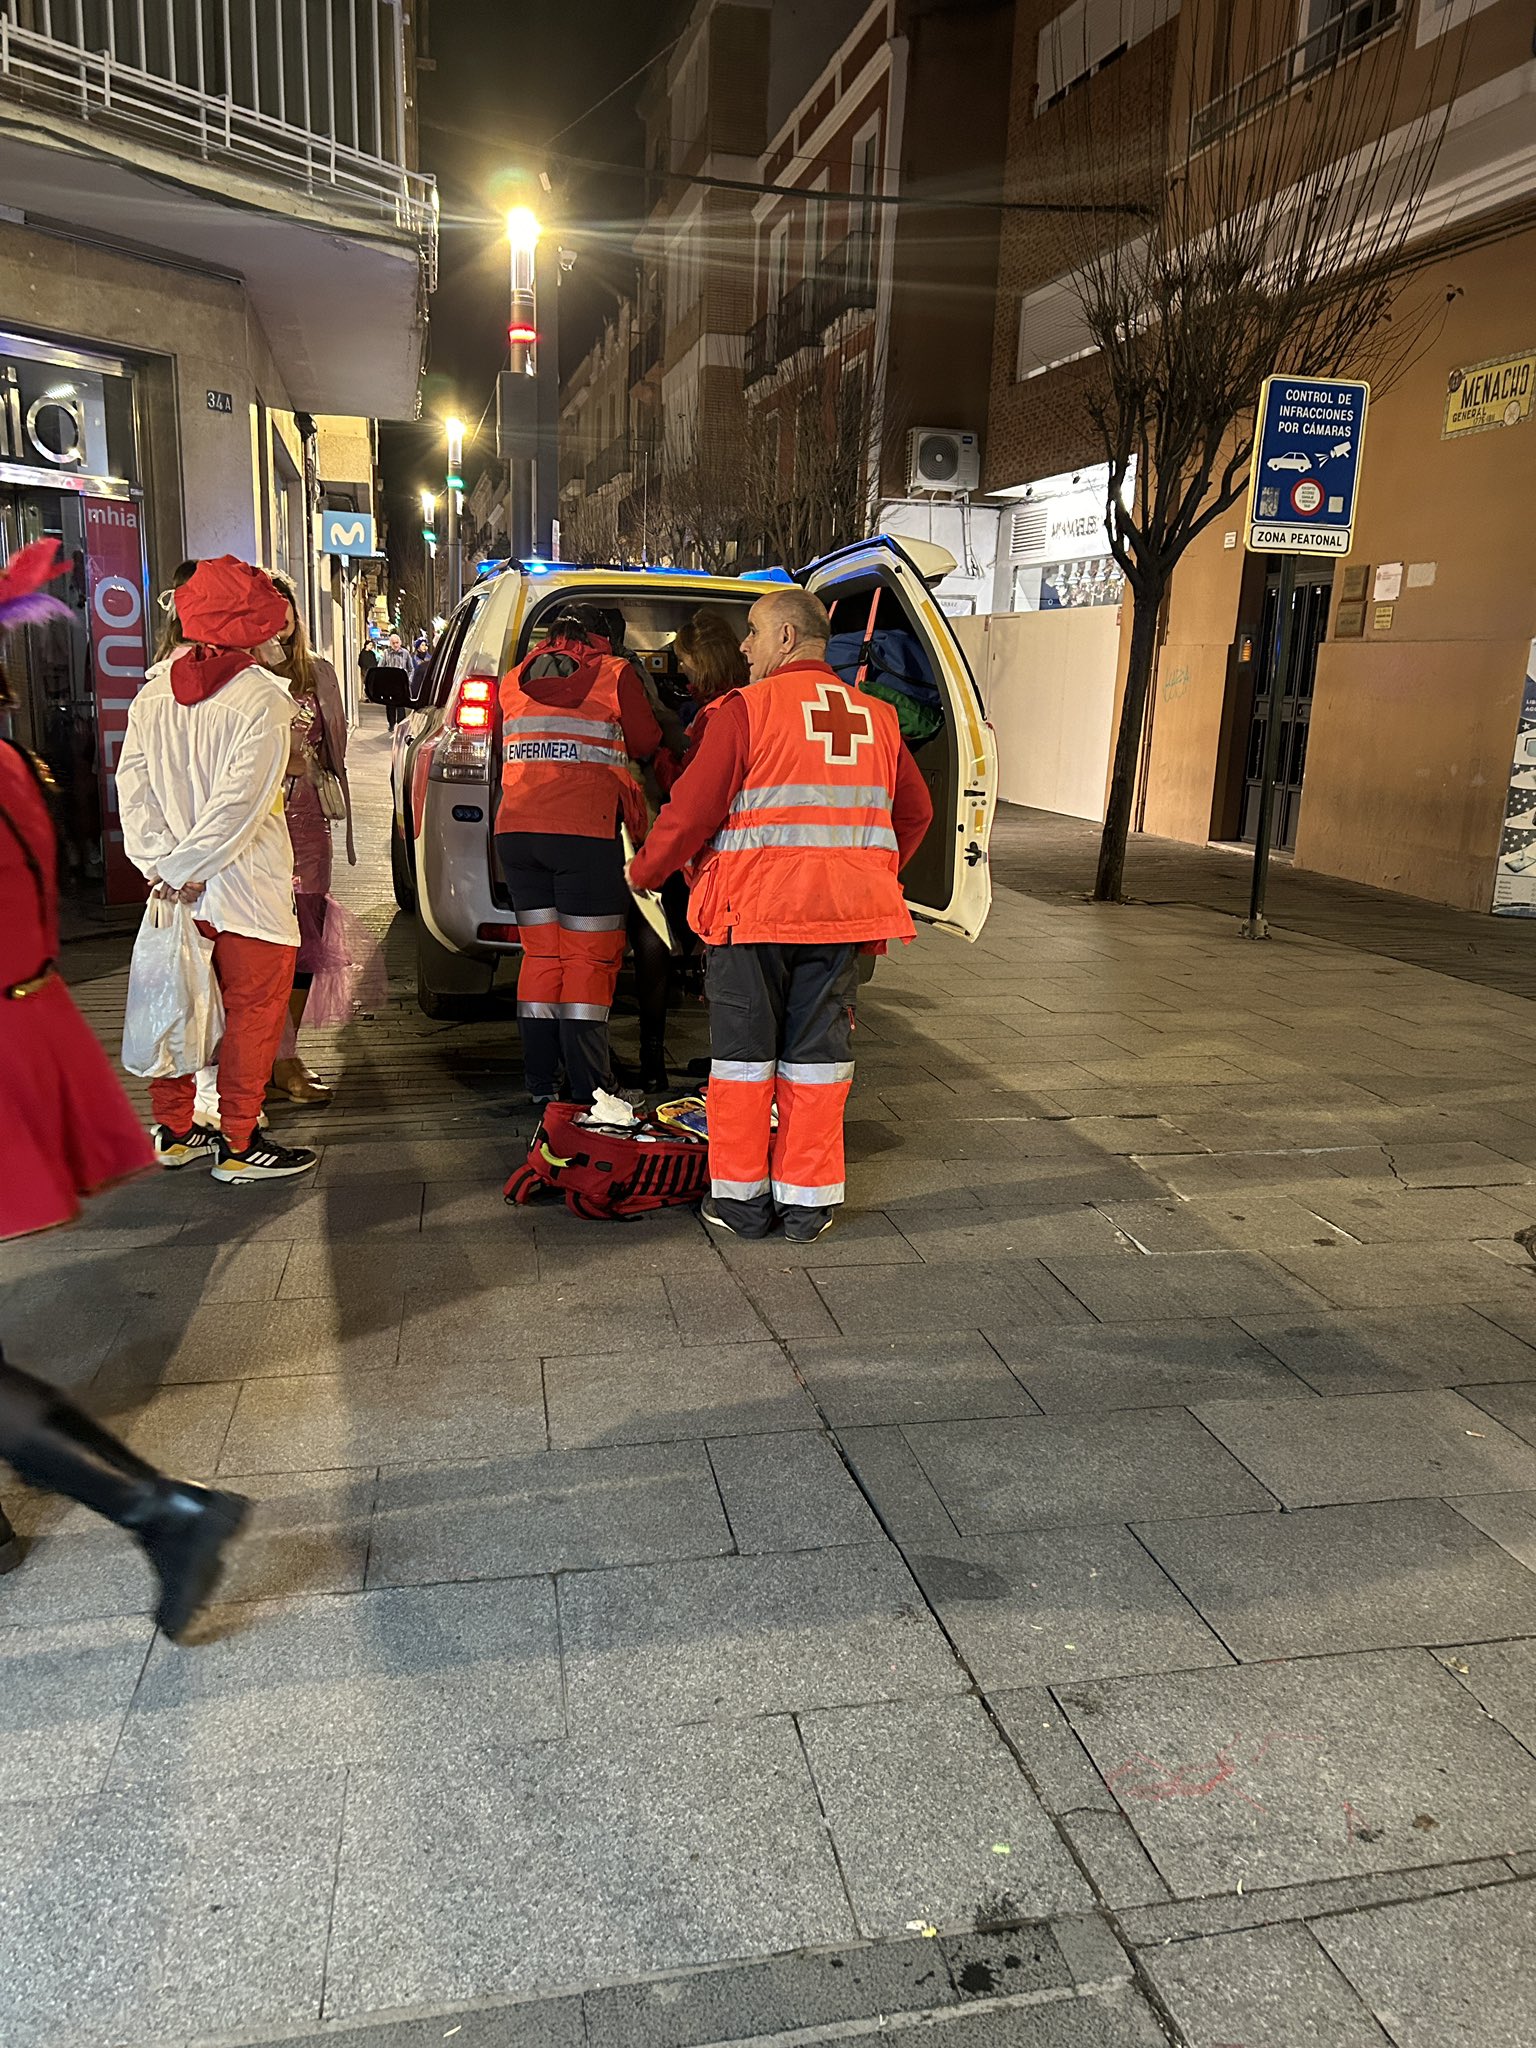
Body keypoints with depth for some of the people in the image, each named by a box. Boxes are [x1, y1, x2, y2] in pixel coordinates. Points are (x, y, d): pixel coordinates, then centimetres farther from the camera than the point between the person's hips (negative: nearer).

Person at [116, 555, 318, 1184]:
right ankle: (238, 1145, 11)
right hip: (247, 886, -6)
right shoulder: (262, 699, -14)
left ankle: (173, 1131, 27)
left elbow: (132, 786, -1)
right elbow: (239, 802, -20)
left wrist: (162, 863, -6)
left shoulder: (153, 694, 4)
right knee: (252, 1011, 5)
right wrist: (184, 868, -14)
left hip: (174, 884, 6)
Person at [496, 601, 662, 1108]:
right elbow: (645, 745, 7)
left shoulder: (515, 680, 16)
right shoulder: (614, 674, 2)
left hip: (516, 830, 5)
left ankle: (541, 1085, 13)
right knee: (588, 958, -1)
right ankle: (588, 1092, -3)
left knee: (540, 955, 12)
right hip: (584, 832, -5)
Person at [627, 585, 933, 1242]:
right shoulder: (876, 717, 12)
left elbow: (692, 810, -9)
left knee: (745, 1053, 8)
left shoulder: (746, 710, -6)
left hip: (753, 905, -4)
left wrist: (644, 871, 6)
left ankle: (741, 1196, 16)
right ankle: (808, 1200, 17)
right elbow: (915, 811, 18)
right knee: (818, 1053, 11)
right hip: (843, 911, 5)